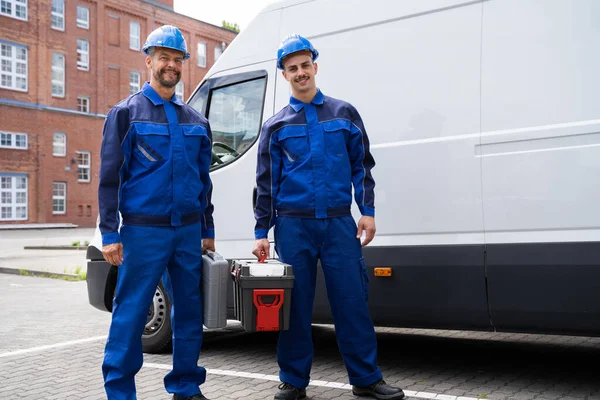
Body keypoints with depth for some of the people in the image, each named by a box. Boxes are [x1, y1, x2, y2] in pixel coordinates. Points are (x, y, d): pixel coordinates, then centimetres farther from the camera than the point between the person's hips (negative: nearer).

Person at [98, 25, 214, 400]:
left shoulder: (196, 120, 14)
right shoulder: (126, 113, 1)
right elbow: (110, 176, -3)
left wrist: (207, 231, 15)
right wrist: (109, 233, -10)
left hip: (189, 231, 5)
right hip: (143, 231, -4)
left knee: (190, 311, 9)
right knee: (131, 313, -3)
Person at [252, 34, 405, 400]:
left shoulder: (345, 114, 10)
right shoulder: (276, 125, 9)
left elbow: (362, 166, 11)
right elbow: (266, 183, 8)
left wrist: (368, 211, 1)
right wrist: (261, 232, 3)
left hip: (339, 222, 0)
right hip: (293, 225, 0)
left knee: (352, 301, 0)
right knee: (295, 305, 4)